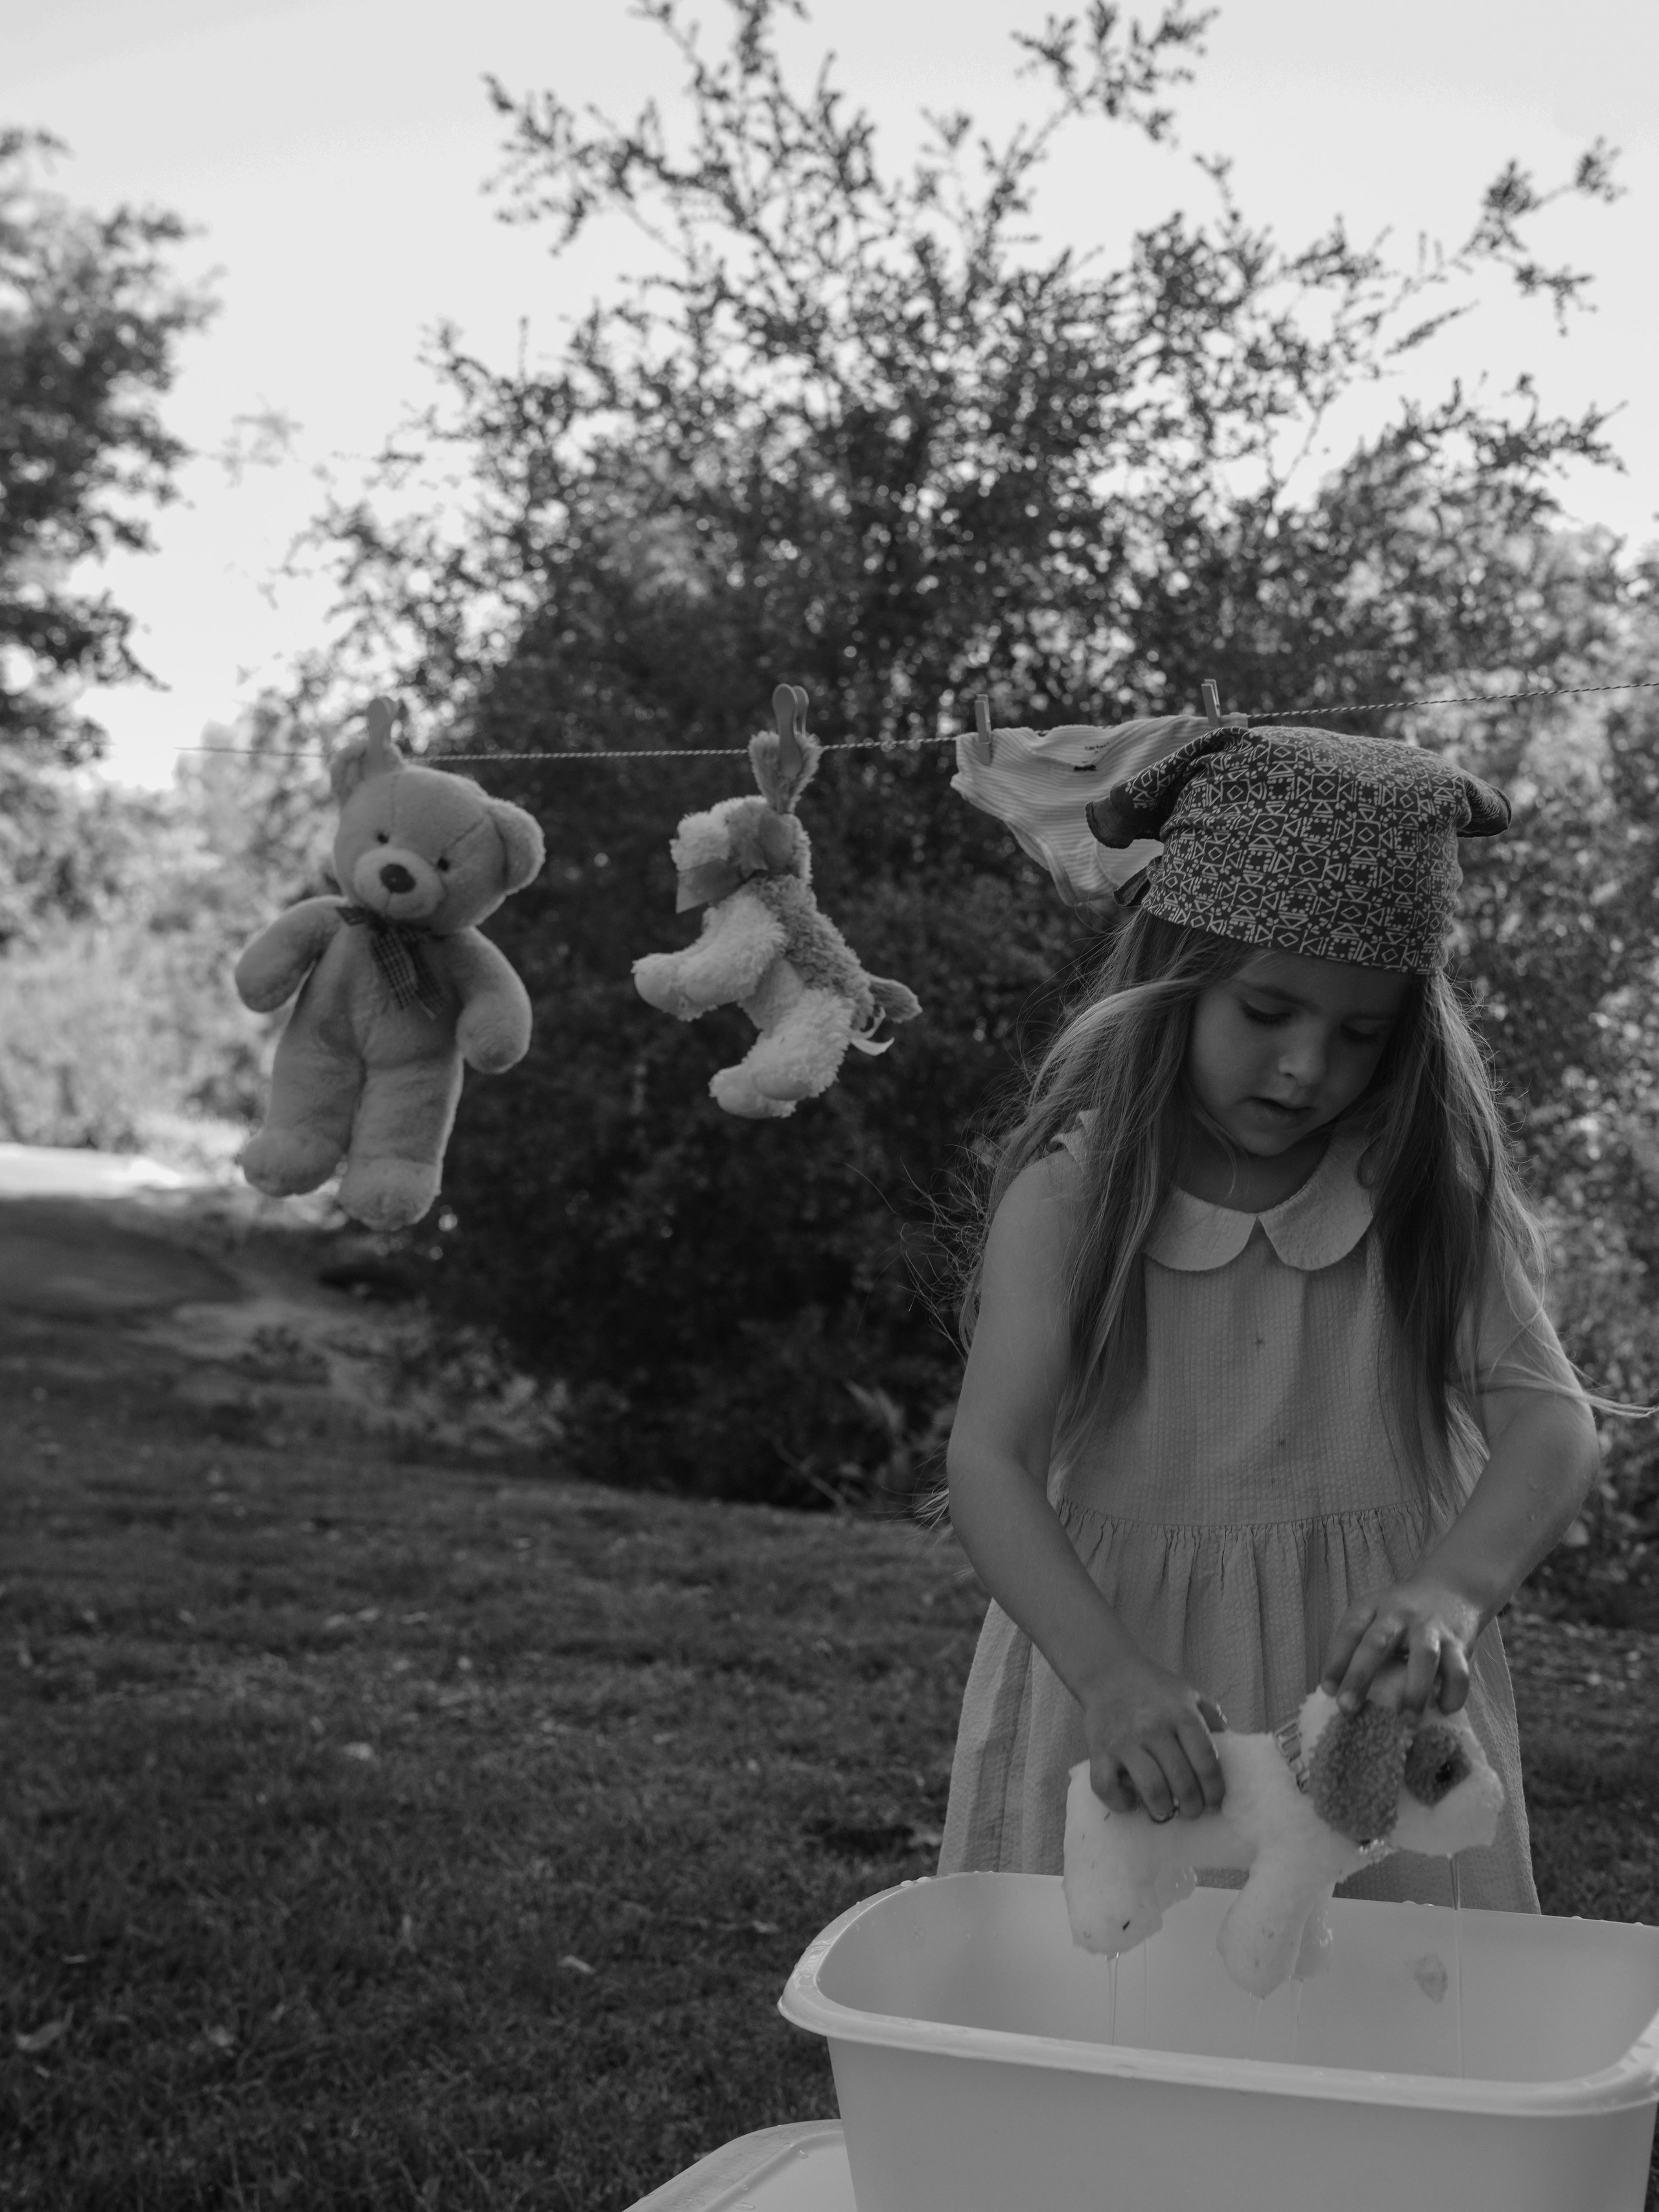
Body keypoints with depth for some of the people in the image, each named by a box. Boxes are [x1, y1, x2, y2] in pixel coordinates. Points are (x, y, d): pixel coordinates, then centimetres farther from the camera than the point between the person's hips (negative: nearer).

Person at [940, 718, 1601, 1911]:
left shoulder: (1432, 1192, -3)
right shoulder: (1071, 1192, -10)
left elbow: (1551, 1417, -12)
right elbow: (989, 1461, -17)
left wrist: (1453, 1590, -33)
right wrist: (1109, 1674, -33)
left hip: (1373, 1690, 2)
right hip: (1123, 1684, -1)